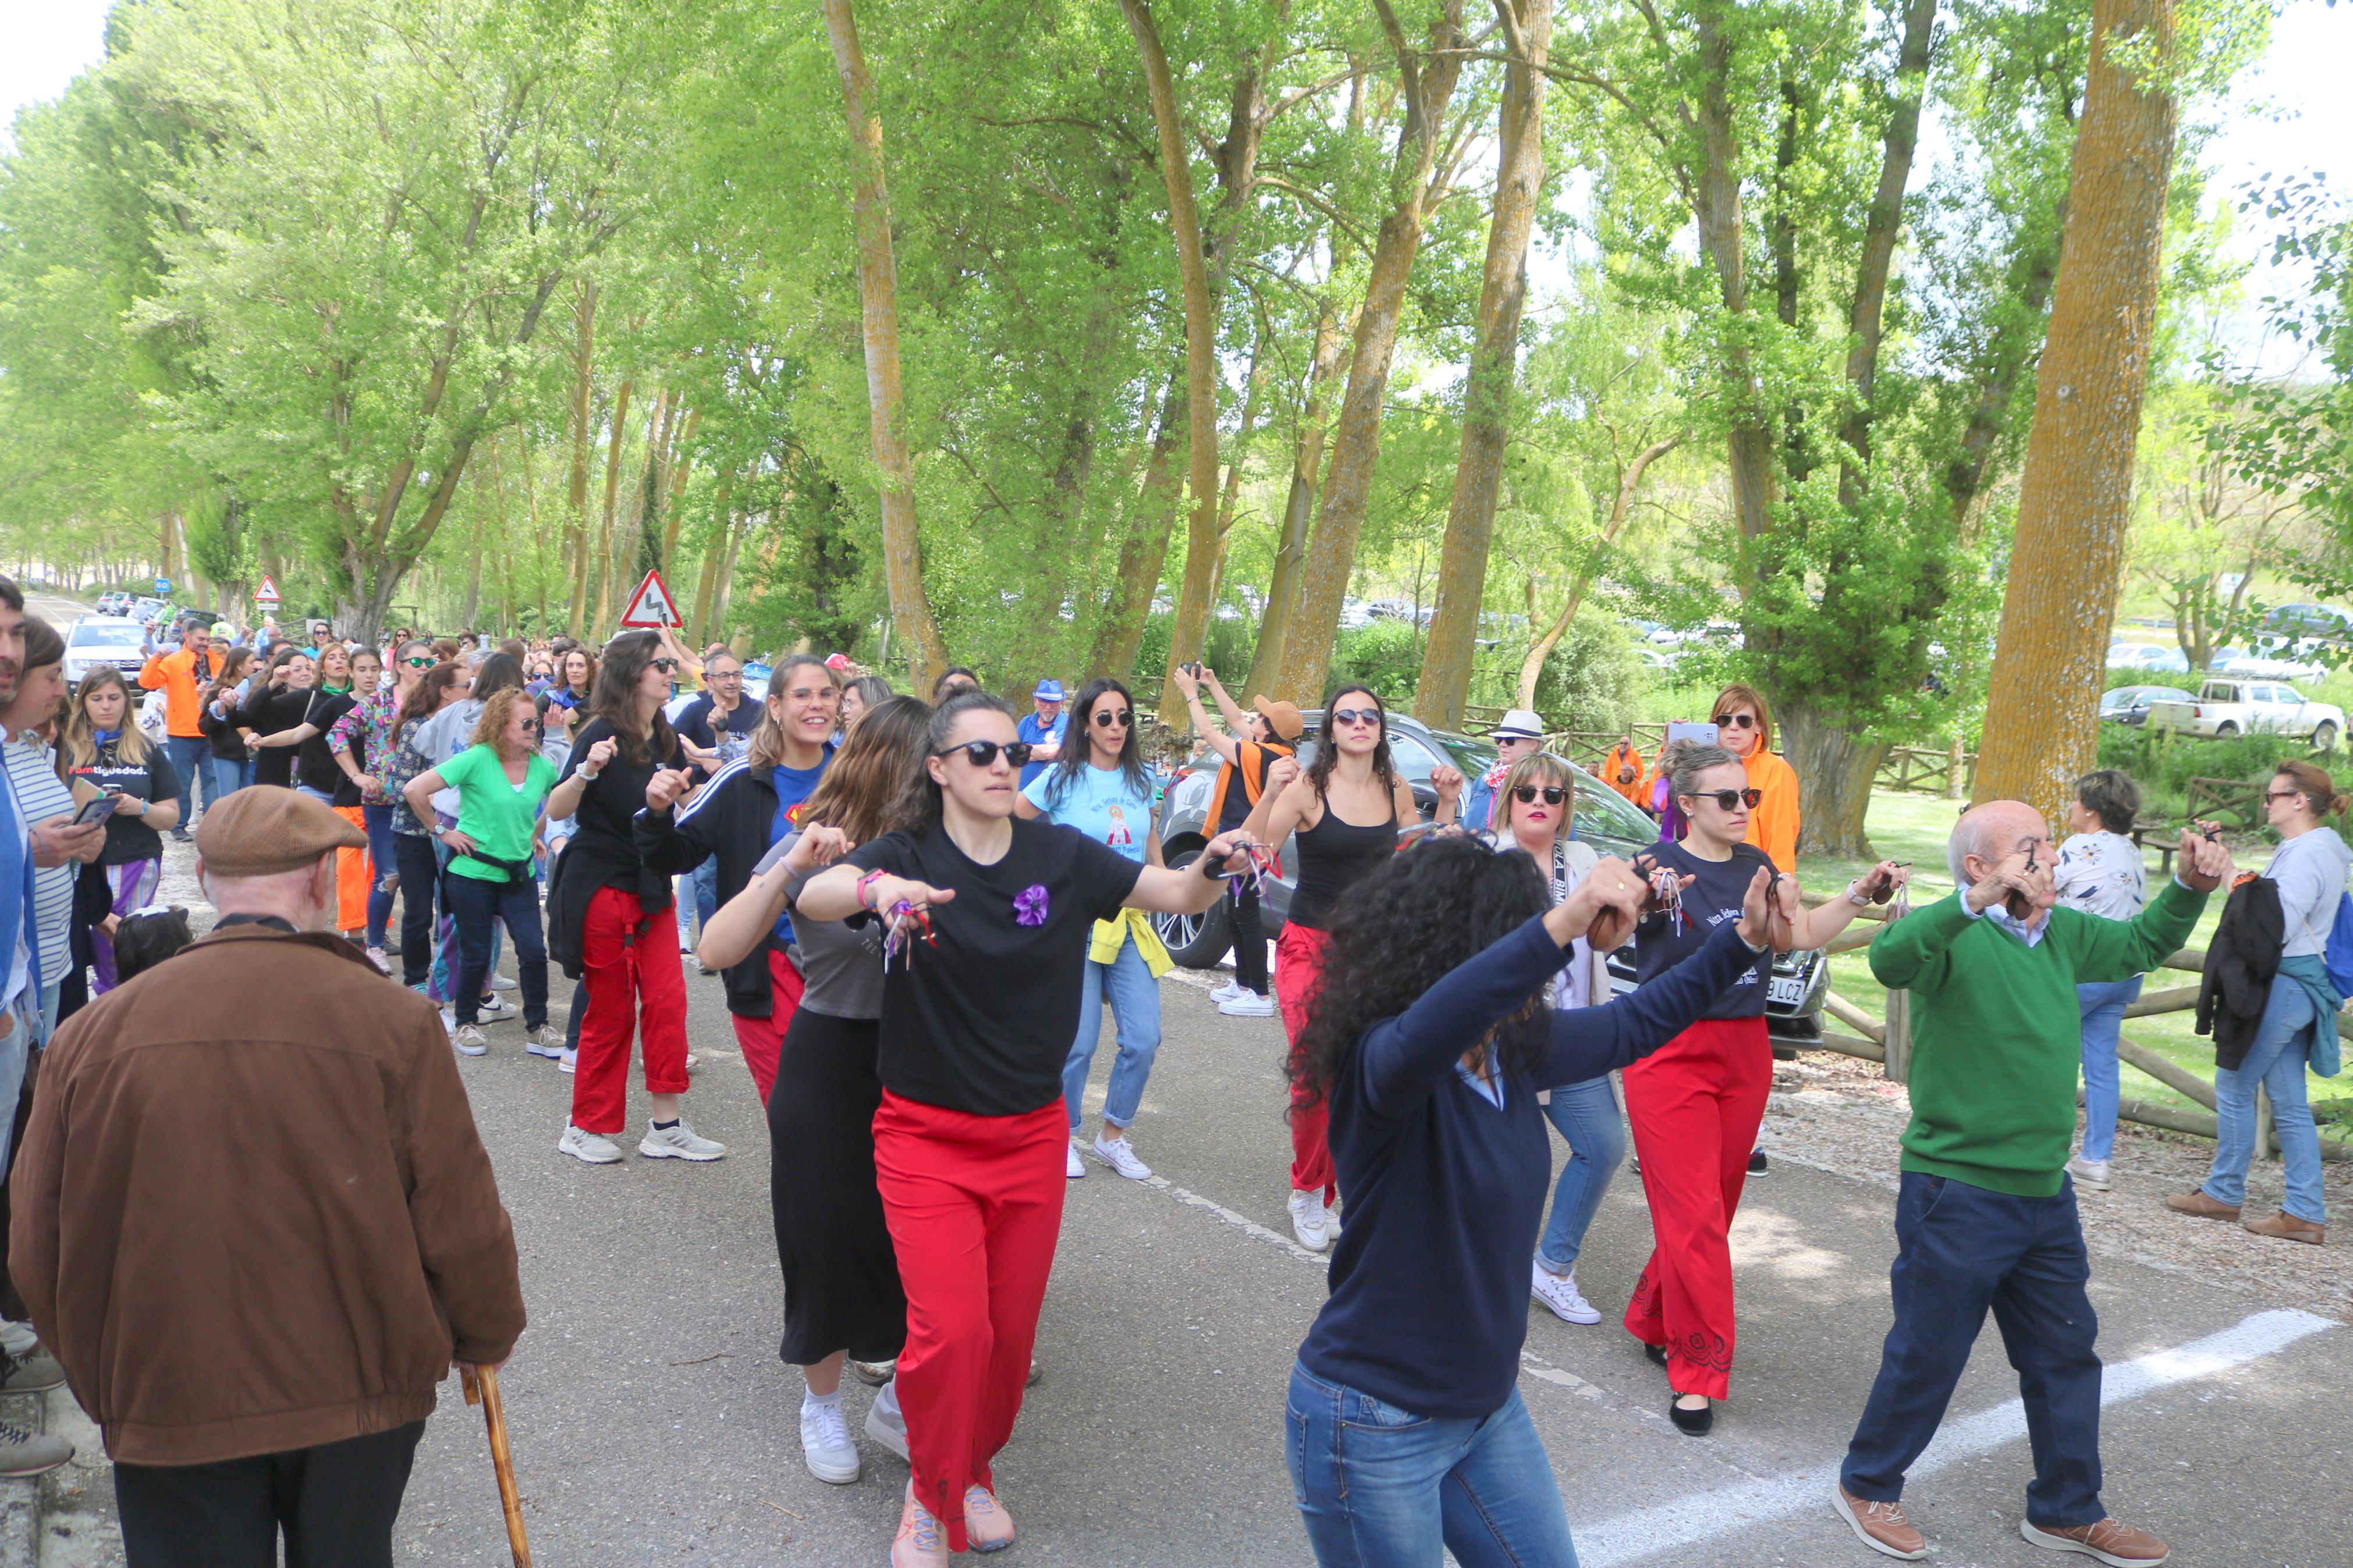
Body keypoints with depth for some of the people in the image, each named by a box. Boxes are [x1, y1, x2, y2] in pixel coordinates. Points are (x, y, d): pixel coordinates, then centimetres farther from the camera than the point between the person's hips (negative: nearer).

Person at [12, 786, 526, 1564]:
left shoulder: (93, 1033, -7)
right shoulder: (390, 1020, -14)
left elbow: (36, 1252, 1)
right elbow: (461, 1226, -9)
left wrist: (103, 1379, 18)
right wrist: (486, 1339, 10)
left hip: (167, 1404, 1)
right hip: (358, 1391, -1)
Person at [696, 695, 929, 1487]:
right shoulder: (815, 848, -11)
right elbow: (717, 949, -20)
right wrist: (786, 871, -31)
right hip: (831, 1069, -3)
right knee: (830, 1240, 10)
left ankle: (900, 1401, 31)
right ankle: (822, 1406, 35)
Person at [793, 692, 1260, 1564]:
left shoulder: (1062, 858, -3)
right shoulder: (908, 854, -10)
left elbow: (1180, 895, -3)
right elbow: (813, 895, -29)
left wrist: (1215, 867, -26)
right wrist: (875, 889, -51)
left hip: (1032, 1133, 3)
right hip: (927, 1136, -3)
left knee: (1010, 1330, 12)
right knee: (951, 1331, -13)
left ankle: (971, 1471, 40)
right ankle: (931, 1496, 16)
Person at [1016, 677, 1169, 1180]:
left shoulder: (1140, 779, 9)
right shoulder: (1063, 778, -4)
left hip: (1130, 923, 4)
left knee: (1143, 1039, -1)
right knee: (1079, 1042, -5)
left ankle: (1113, 1137, 19)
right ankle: (1062, 1137, 17)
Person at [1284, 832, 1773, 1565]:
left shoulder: (1515, 1049, -2)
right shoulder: (1382, 1064, -26)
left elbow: (1636, 1024, 16)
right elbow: (1423, 1034, -52)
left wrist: (1741, 940, 14)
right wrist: (1561, 925, -60)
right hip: (1375, 1425, -8)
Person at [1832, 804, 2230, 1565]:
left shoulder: (2062, 932, 7)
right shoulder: (1954, 933, -18)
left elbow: (2141, 945, 25)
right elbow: (1891, 958, -40)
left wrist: (2190, 888, 8)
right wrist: (1978, 901, -54)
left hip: (2045, 1192, 8)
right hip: (1957, 1194, -8)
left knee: (2065, 1353, 19)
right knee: (1928, 1354, 6)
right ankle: (1867, 1486, 27)